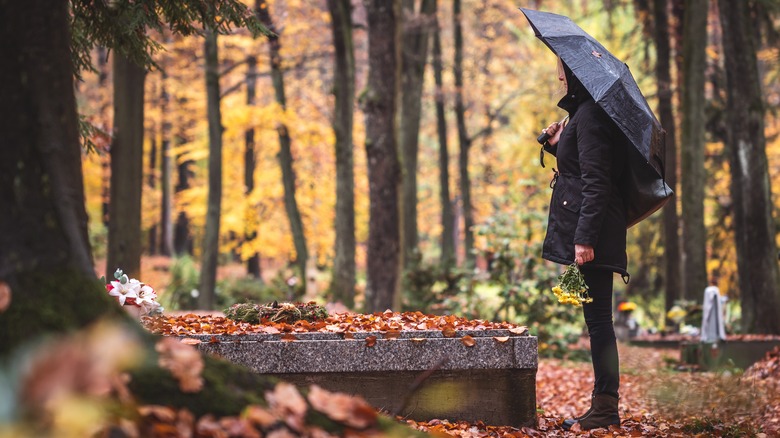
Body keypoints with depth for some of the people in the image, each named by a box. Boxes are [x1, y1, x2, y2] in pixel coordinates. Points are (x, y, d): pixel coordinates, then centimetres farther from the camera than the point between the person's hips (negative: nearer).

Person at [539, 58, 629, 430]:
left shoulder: (589, 116, -12)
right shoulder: (585, 112, 18)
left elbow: (596, 182, -19)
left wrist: (584, 237, -23)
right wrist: (557, 145, 13)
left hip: (593, 233, -10)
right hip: (588, 232, 10)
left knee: (597, 317, -8)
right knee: (597, 317, 10)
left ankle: (605, 408, -6)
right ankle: (603, 406, 14)